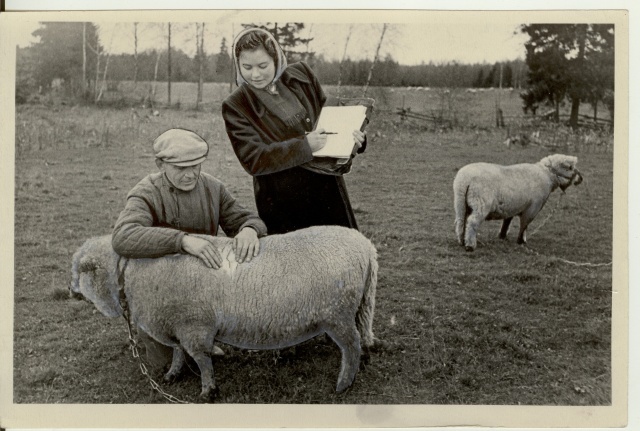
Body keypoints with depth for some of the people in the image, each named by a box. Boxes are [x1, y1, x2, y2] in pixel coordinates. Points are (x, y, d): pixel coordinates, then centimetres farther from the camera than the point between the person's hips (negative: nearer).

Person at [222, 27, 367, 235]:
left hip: (329, 189, 4)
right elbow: (253, 160, -15)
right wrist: (304, 145, -24)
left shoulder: (301, 74, 3)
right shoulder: (235, 106, -7)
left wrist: (351, 136, -5)